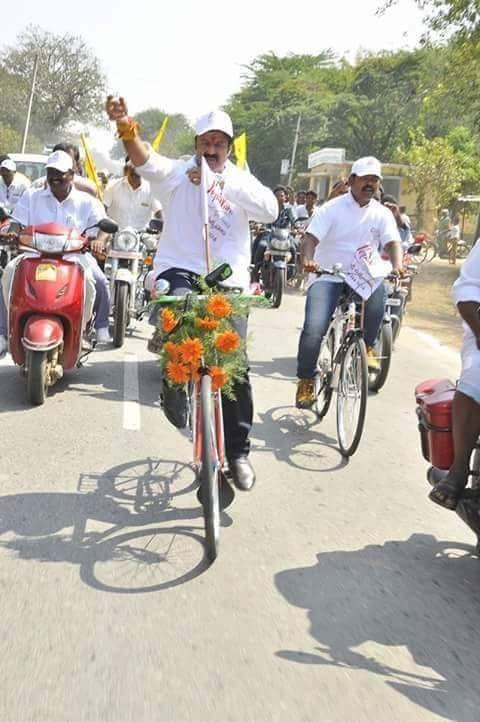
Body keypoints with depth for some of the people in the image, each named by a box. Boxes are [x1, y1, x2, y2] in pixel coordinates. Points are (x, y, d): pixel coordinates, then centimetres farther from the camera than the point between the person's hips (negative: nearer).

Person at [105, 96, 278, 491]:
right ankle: (174, 392, -8)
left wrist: (222, 181, -20)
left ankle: (238, 452, 11)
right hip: (179, 269, -1)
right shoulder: (179, 172, 7)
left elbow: (270, 210, -9)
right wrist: (127, 128, -37)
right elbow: (147, 161, -16)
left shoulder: (241, 179, 12)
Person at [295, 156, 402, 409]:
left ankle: (367, 346, -7)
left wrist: (397, 266, -29)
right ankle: (306, 380, 4)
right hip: (328, 276, -2)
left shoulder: (382, 214, 6)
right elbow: (312, 238, -12)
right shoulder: (332, 208, -2)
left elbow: (392, 242, -7)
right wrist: (308, 260, -34)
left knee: (378, 291, -34)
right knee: (313, 330, -21)